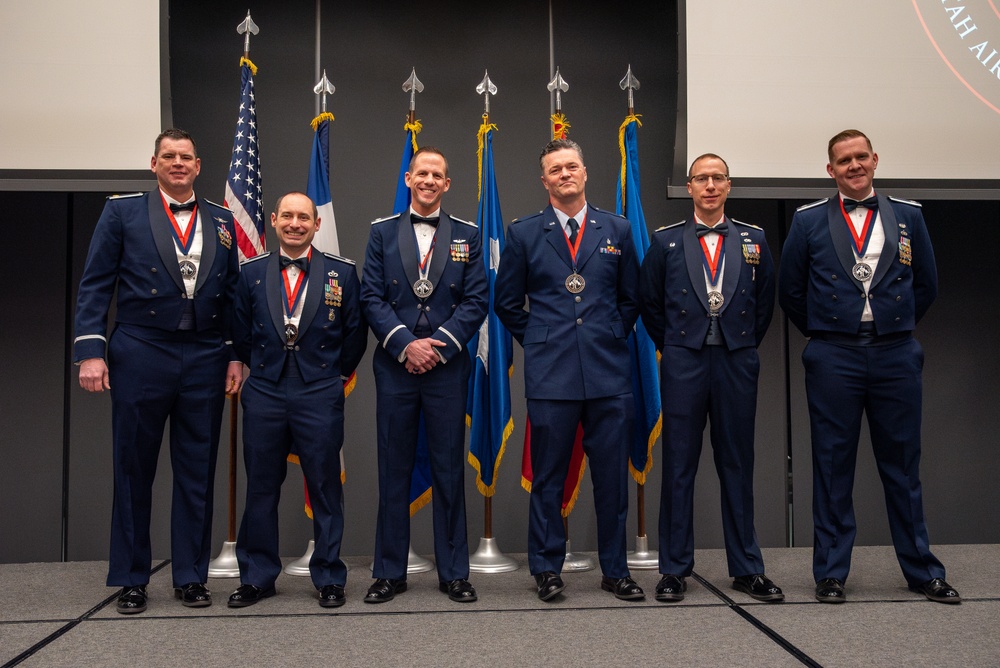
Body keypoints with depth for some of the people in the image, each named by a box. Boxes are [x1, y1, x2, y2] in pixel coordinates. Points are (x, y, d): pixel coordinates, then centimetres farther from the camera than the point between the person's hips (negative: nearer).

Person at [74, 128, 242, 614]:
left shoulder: (222, 222, 11)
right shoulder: (123, 211, 4)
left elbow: (233, 294, 11)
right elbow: (95, 285, 0)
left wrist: (236, 355, 4)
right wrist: (91, 350, -8)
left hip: (205, 360, 2)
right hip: (140, 356, -2)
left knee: (197, 473, 8)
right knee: (133, 471, 7)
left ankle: (191, 577, 20)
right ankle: (131, 580, 20)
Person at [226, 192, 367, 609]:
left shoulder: (342, 272, 1)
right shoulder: (252, 272, 6)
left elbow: (355, 332, 7)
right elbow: (240, 332, 15)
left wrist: (338, 373, 7)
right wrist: (259, 368, 11)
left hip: (320, 395, -2)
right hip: (264, 394, 2)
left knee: (325, 488, 5)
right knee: (260, 488, 9)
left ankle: (329, 578, 17)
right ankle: (256, 577, 22)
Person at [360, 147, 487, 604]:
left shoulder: (467, 236, 8)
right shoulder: (382, 233, 8)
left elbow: (476, 301, 1)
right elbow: (372, 297, 1)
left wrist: (438, 344, -11)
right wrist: (405, 344, -12)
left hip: (447, 367, 0)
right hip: (395, 365, 0)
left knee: (449, 470, 6)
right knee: (393, 471, 6)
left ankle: (453, 572, 17)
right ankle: (389, 571, 18)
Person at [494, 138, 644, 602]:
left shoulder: (617, 230, 10)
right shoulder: (523, 233, 6)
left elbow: (631, 298, 17)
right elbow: (506, 302, 11)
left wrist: (611, 339, 11)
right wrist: (539, 341, 7)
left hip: (609, 372, 1)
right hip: (550, 373, -1)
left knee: (613, 476, 6)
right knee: (548, 477, 5)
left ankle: (615, 571, 20)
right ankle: (546, 569, 19)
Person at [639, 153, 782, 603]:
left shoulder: (754, 240, 9)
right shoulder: (666, 241, 5)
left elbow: (765, 302, 14)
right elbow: (649, 303, 9)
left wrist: (745, 346, 10)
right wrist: (671, 347, 7)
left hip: (737, 364, 1)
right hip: (683, 364, -1)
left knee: (738, 466, 8)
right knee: (678, 467, 2)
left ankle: (747, 569, 17)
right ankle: (674, 569, 11)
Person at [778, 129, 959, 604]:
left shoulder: (908, 216, 8)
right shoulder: (809, 221, 2)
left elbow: (926, 285, 15)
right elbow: (789, 291, 8)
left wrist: (894, 327, 13)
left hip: (896, 355, 2)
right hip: (833, 359, -1)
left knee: (903, 466, 8)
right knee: (833, 468, 4)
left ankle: (922, 571, 20)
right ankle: (831, 573, 14)